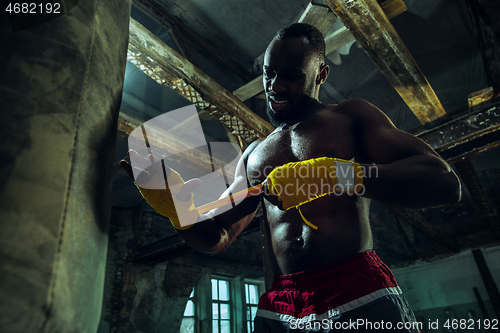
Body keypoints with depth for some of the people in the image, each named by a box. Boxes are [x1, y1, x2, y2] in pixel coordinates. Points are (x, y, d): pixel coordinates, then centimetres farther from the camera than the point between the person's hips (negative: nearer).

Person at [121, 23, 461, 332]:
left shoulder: (351, 117, 5)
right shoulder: (254, 154, 17)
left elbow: (446, 184, -8)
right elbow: (217, 237, 16)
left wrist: (335, 173, -22)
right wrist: (176, 203, -5)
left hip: (362, 298, -3)